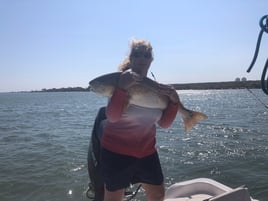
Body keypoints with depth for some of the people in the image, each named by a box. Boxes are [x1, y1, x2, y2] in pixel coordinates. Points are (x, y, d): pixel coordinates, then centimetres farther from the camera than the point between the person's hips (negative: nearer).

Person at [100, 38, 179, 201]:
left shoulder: (155, 87, 2)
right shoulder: (121, 81, -12)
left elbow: (164, 123, 0)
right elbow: (112, 117, -25)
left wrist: (174, 101, -15)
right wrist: (122, 88, -37)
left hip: (147, 151, 5)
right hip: (117, 152, -5)